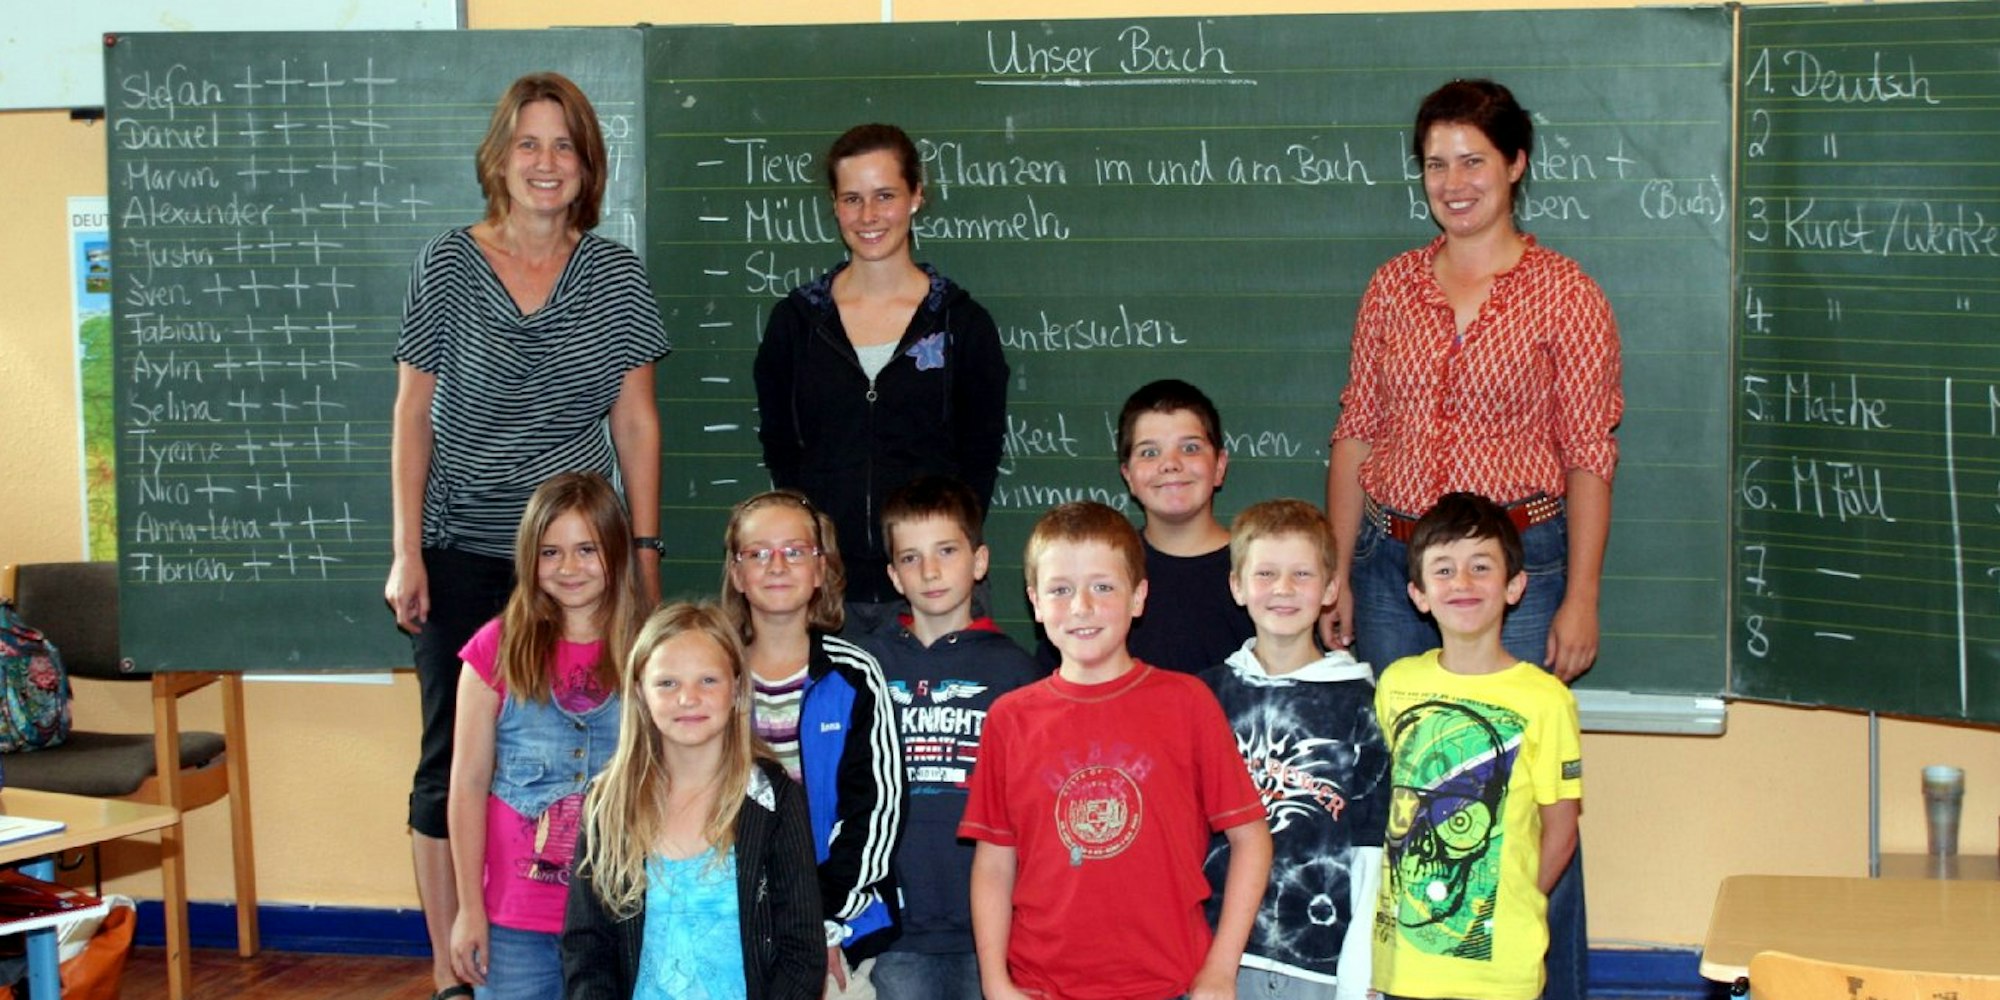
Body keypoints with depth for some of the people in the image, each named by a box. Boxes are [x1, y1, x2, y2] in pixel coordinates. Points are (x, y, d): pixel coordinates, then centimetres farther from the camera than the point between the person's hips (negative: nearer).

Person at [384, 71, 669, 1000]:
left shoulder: (616, 274, 4)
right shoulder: (446, 264, 1)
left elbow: (636, 422, 7)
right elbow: (412, 418, 3)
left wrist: (643, 555, 3)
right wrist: (406, 554, -2)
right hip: (465, 550, -1)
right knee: (453, 755, 2)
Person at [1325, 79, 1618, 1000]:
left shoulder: (1563, 293, -1)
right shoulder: (1393, 286, 9)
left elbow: (1590, 458, -3)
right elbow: (1356, 436, 11)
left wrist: (1580, 597, -7)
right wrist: (1338, 576, 8)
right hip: (1393, 563, 4)